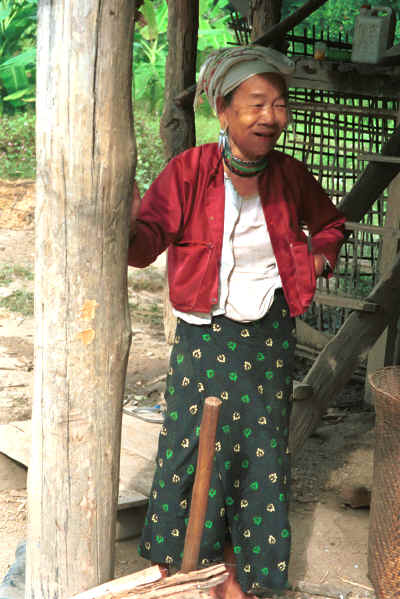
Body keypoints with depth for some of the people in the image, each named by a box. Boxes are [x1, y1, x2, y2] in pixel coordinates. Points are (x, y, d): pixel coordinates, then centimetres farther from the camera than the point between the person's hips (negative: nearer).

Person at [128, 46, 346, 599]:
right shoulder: (190, 170, -10)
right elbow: (150, 234, -23)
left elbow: (329, 221, 21)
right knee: (198, 446, 2)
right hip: (206, 335, -3)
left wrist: (321, 254, 0)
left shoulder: (289, 176, 1)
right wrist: (128, 228, -45)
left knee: (260, 452, 10)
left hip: (270, 336, 3)